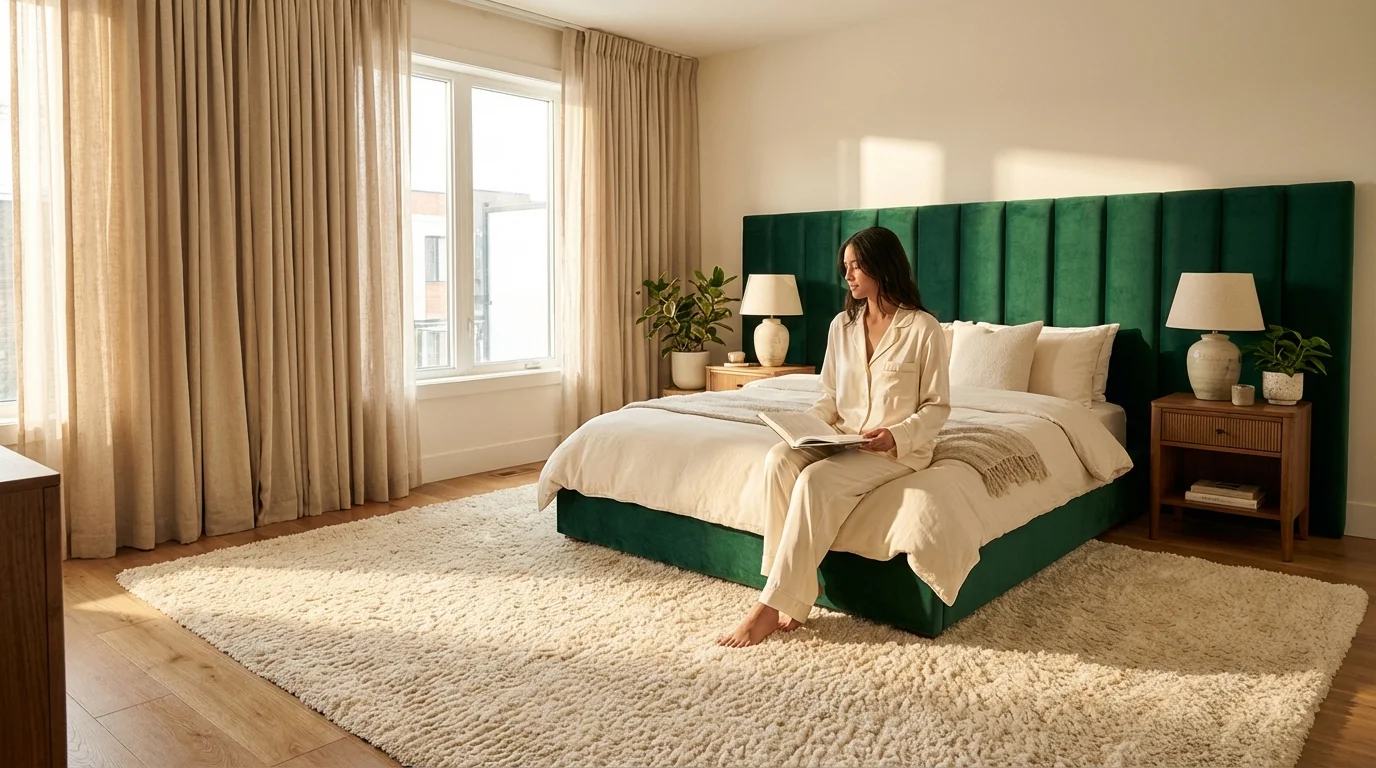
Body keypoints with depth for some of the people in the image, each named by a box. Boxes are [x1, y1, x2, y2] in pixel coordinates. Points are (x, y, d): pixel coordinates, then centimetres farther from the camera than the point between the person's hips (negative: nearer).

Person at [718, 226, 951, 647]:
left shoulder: (923, 329, -8)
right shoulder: (842, 325, 9)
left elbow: (938, 406, -5)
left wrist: (896, 436, -21)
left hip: (900, 449, -5)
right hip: (844, 439, 6)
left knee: (816, 479, -32)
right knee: (779, 459, -25)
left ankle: (772, 605, -25)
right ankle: (799, 587, -20)